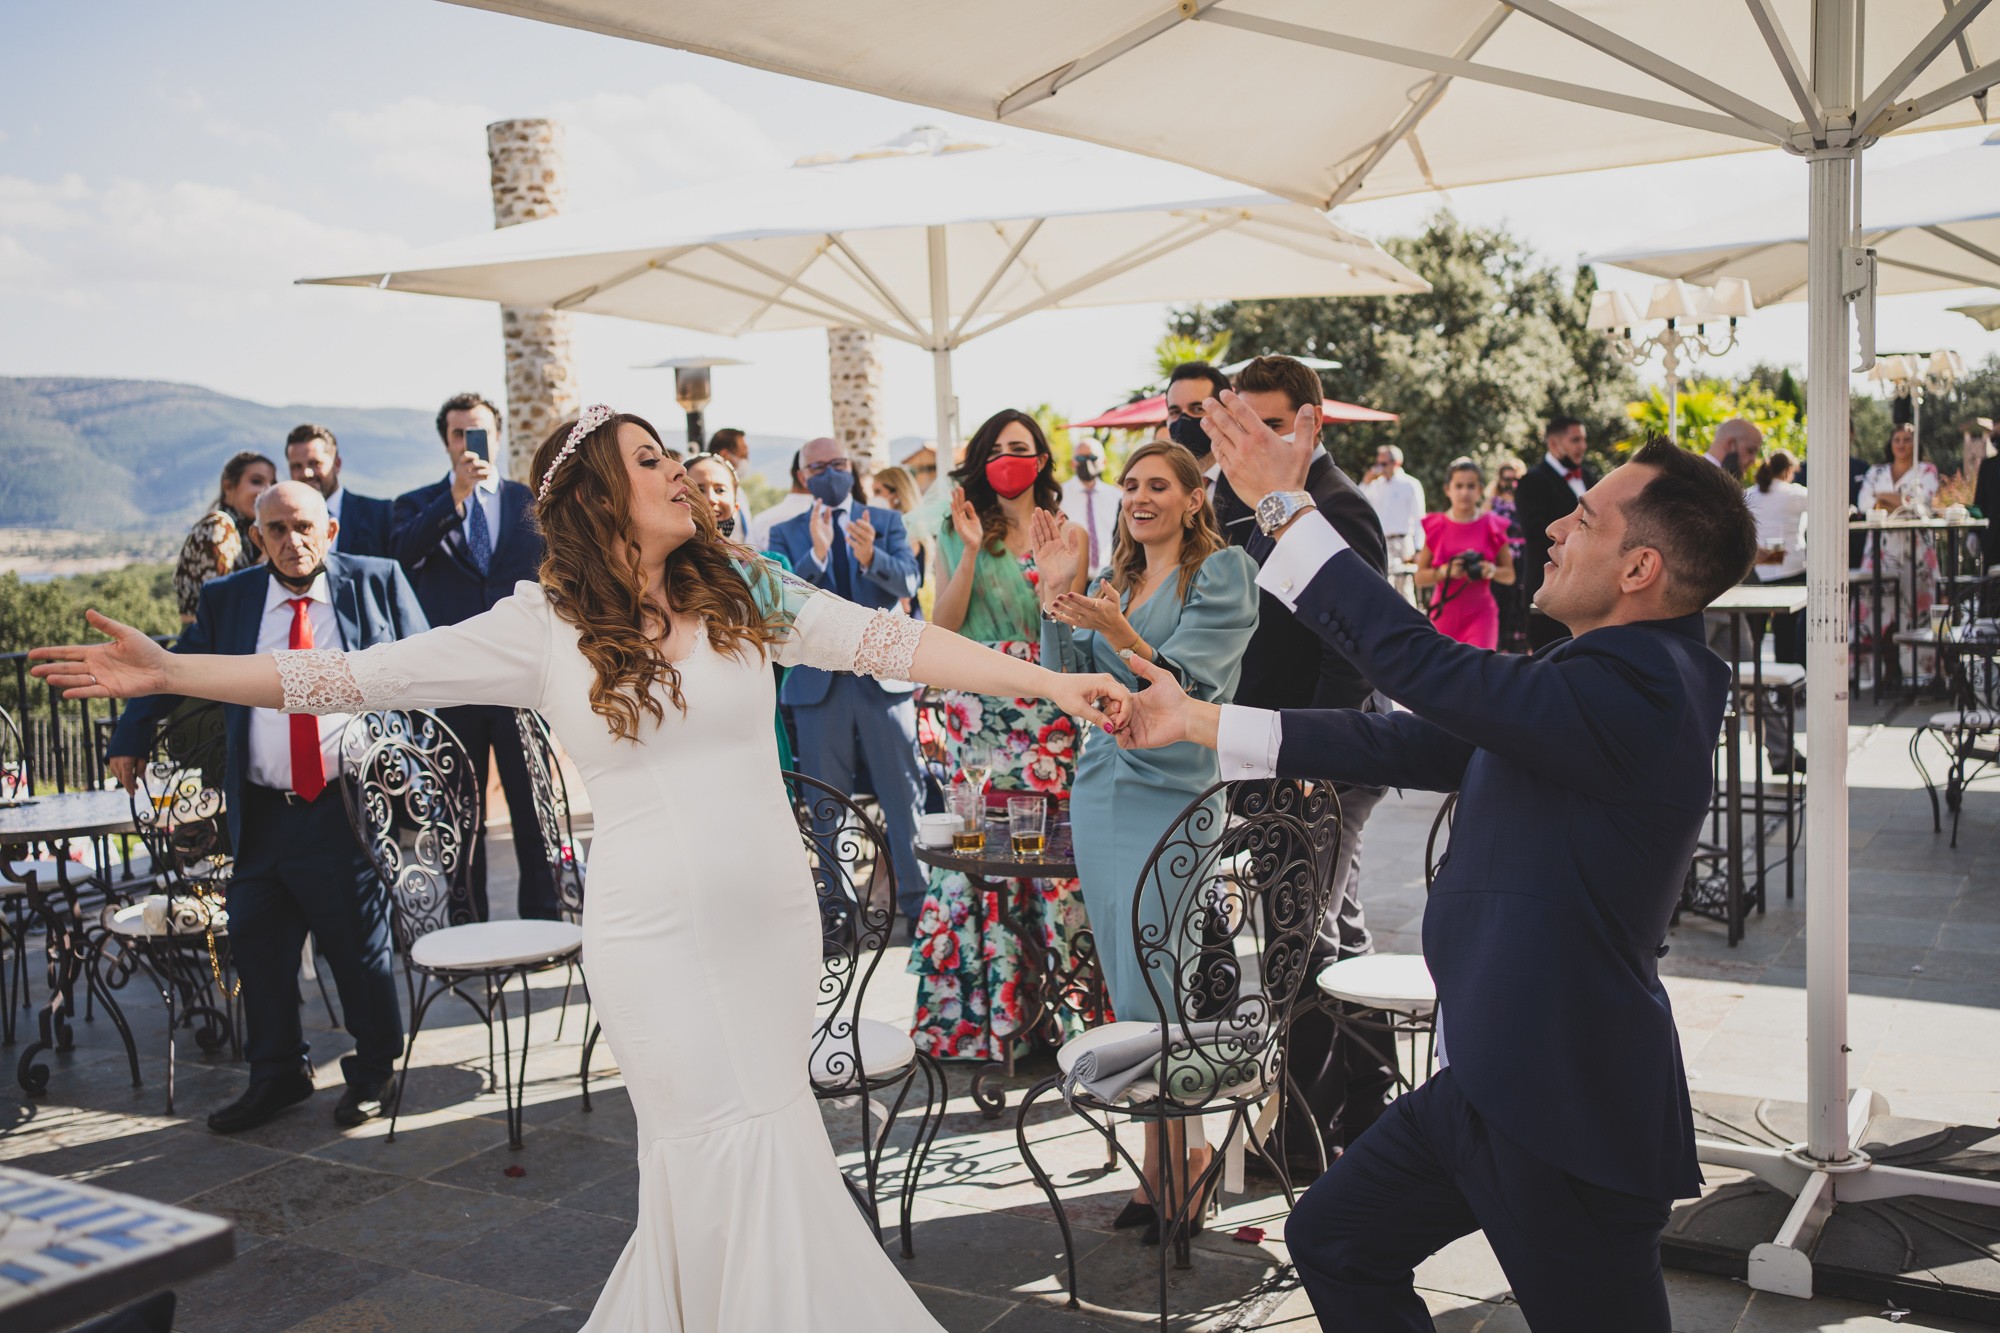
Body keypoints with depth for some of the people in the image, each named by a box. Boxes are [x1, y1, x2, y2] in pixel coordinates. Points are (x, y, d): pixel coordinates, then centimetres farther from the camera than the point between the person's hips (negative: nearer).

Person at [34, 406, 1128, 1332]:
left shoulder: (743, 591, 4)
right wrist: (169, 673, -8)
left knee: (712, 1171, 10)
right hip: (656, 933, -3)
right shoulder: (543, 627, -3)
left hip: (773, 917, 3)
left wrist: (1045, 680, -9)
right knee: (739, 1156, -1)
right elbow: (363, 672, -4)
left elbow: (887, 640, -1)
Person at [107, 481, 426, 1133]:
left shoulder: (377, 581, 2)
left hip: (350, 804, -3)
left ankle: (375, 1070, 24)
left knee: (360, 944, 4)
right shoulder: (227, 600, 8)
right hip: (263, 812, 3)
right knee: (257, 945, 8)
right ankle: (277, 1074, 27)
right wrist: (129, 739, 13)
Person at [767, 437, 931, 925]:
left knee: (904, 794, 4)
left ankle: (918, 900, 15)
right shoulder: (786, 533, 7)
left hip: (883, 675, 0)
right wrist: (816, 554, -24)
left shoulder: (886, 522, 7)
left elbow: (907, 582, -8)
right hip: (819, 682, 1)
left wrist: (870, 556, -28)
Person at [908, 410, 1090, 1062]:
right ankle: (977, 1009, 6)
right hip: (976, 709, 0)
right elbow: (943, 626, 1)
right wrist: (972, 549, -7)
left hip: (1049, 710, 0)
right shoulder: (956, 536, 12)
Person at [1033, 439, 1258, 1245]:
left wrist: (1122, 637, -30)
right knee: (1128, 990, 8)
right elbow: (1067, 685, 8)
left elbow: (1189, 685, -14)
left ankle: (1169, 1159, 10)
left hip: (1174, 794, -6)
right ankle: (1179, 1154, 20)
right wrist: (1056, 597, -3)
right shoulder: (1113, 580, 15)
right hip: (1100, 791, 7)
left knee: (1149, 993, -7)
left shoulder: (1224, 572, -4)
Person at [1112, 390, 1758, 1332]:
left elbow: (1427, 669, -28)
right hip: (1490, 1076, 10)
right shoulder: (1585, 680, 10)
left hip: (1569, 1107, -10)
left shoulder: (1639, 691, -21)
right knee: (1333, 1242, 18)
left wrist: (1286, 505, -19)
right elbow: (1399, 743, 12)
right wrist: (1195, 721, 13)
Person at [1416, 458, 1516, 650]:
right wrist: (1445, 571, -17)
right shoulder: (1436, 526, 1)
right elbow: (1420, 578, 1)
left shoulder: (1492, 526, 0)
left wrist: (1493, 570, -15)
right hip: (1445, 612, 1)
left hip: (1480, 613, -1)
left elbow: (1510, 575, 6)